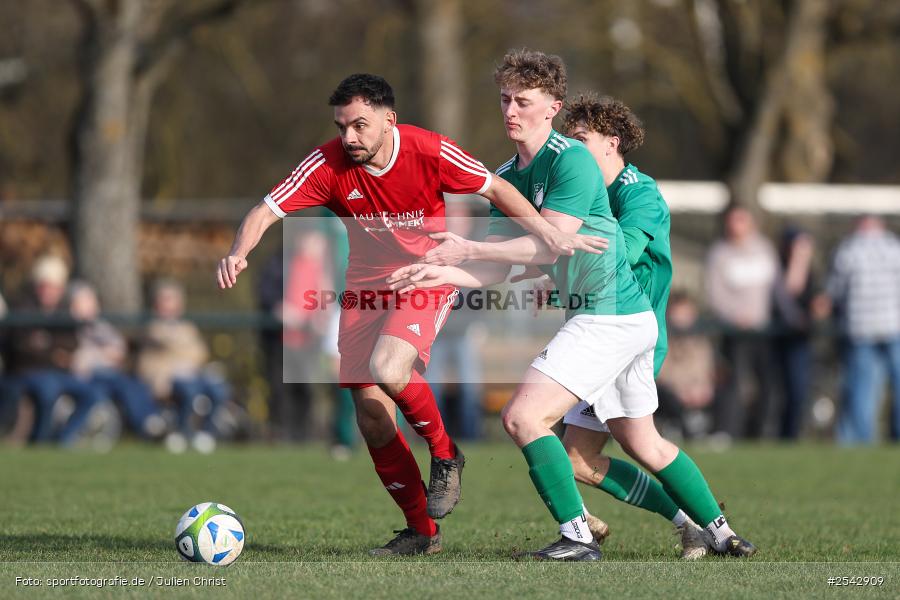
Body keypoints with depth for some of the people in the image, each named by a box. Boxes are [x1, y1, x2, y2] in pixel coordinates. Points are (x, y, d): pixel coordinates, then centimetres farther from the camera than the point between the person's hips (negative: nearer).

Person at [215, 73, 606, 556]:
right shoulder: (328, 164, -14)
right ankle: (422, 530, 13)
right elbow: (266, 210, -17)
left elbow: (494, 189, -4)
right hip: (365, 287, 4)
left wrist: (550, 234, -13)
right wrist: (239, 253, -37)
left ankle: (445, 455, -3)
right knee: (370, 412, -1)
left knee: (386, 369, -31)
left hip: (427, 279, -4)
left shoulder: (429, 152, -18)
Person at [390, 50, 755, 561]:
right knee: (645, 446, 18)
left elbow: (549, 245, -22)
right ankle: (721, 533, 28)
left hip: (609, 317, -10)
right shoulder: (508, 178, 12)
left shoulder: (571, 160, -15)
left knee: (523, 417, -16)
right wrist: (441, 273, -8)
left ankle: (577, 534, -13)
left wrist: (468, 249, -22)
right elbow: (498, 269, 9)